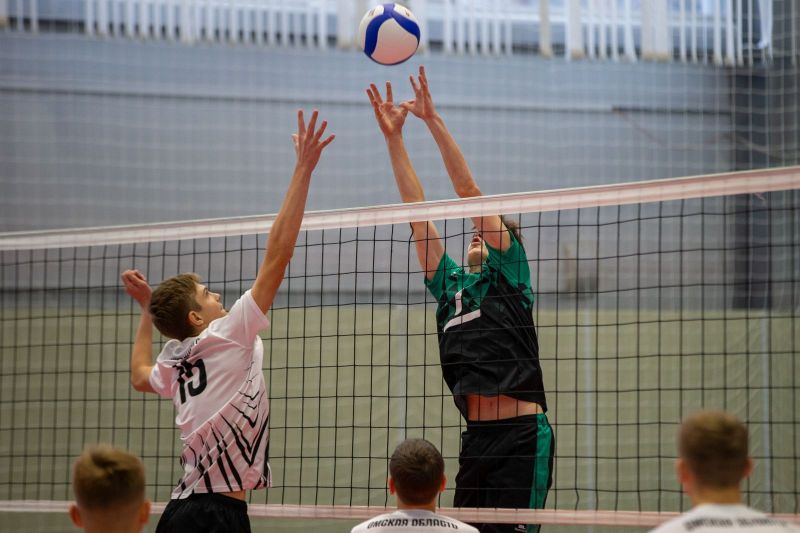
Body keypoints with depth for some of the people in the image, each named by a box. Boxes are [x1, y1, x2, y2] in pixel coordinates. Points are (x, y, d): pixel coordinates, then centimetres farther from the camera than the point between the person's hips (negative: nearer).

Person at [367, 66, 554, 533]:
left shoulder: (510, 275, 4)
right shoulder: (450, 284, 18)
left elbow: (469, 190, -1)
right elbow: (416, 207, 17)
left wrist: (432, 118, -3)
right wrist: (393, 136, 14)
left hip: (523, 435, -6)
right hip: (476, 438, 6)